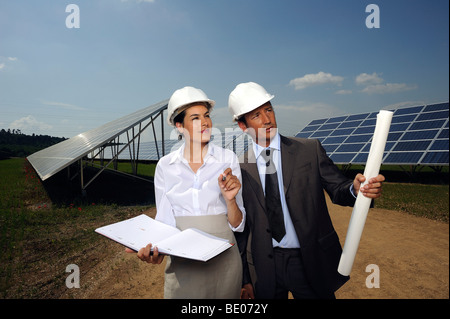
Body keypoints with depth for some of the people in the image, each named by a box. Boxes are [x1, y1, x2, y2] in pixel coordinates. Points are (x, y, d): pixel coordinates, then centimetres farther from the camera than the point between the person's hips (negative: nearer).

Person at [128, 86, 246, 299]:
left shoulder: (228, 159, -5)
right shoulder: (165, 166, -3)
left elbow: (237, 225, -2)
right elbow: (163, 221, 3)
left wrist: (230, 199, -22)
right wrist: (154, 249, -16)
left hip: (223, 262, 0)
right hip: (181, 264, 0)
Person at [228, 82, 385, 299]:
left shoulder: (311, 150, -4)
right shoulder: (239, 168, -5)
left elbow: (337, 190, -3)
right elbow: (241, 226, -1)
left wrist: (355, 189, -27)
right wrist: (245, 278, 3)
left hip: (311, 264, 0)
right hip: (265, 269, 1)